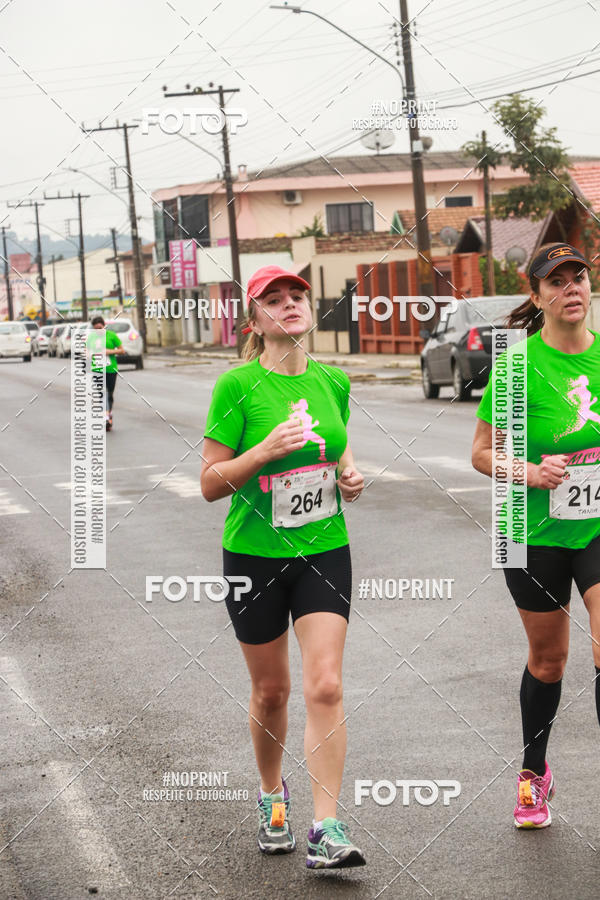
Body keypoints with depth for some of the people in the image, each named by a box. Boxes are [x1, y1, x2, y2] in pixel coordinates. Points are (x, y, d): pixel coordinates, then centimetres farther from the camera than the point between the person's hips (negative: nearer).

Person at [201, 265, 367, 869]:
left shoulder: (333, 381, 3)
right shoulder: (237, 386, -10)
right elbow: (210, 483, -11)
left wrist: (349, 475, 0)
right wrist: (267, 448, -24)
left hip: (325, 551, 2)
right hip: (254, 554, -2)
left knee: (325, 687, -9)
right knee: (270, 689, 10)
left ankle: (327, 832, -7)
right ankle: (272, 797, 36)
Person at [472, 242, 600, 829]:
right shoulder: (518, 364, -10)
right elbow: (482, 452, -5)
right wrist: (531, 472, -20)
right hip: (538, 533, -1)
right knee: (547, 660, 12)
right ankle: (533, 774, 36)